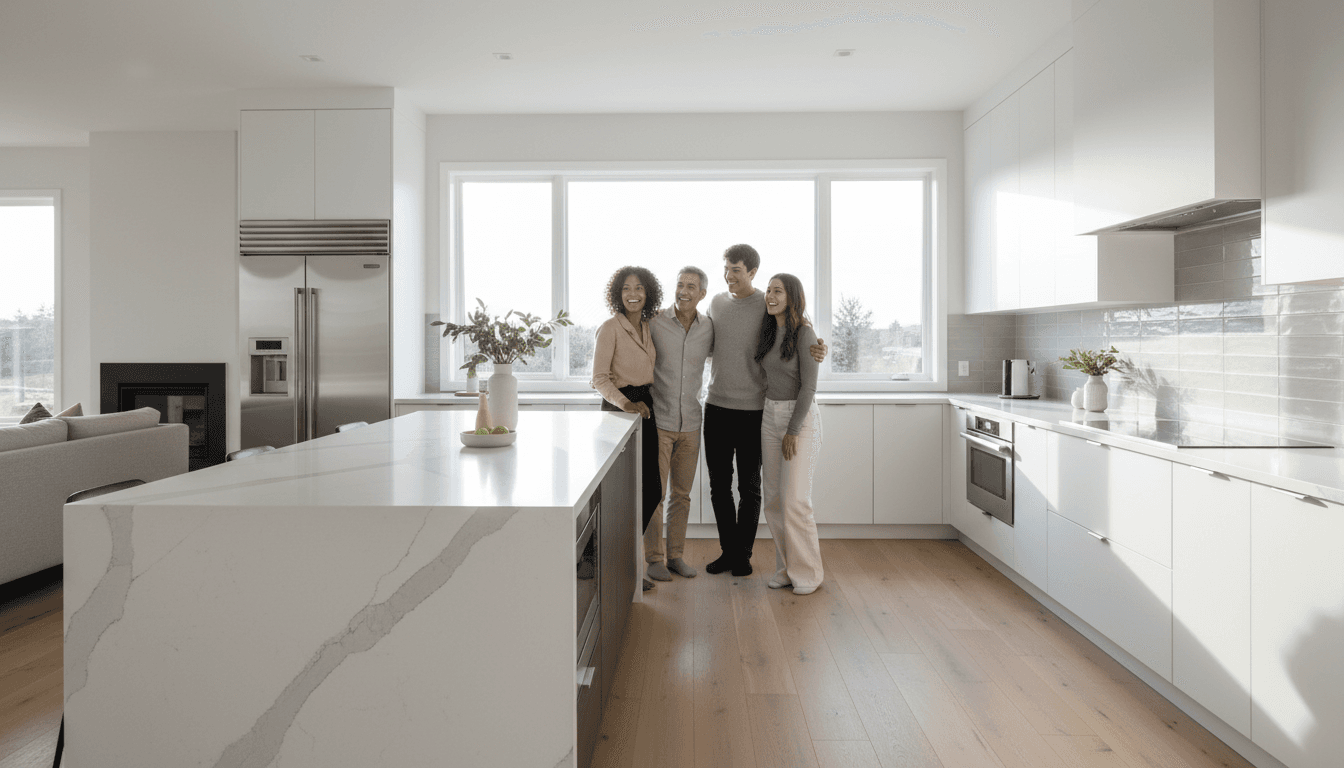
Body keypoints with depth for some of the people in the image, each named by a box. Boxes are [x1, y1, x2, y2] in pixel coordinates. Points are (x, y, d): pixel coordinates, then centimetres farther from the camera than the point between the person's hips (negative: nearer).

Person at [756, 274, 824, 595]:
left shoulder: (804, 333, -12)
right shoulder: (768, 333, 8)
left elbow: (808, 386, -15)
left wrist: (793, 431, -16)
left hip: (801, 416, -7)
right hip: (770, 415, 7)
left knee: (795, 499, -8)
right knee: (774, 499, 7)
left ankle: (807, 572, 8)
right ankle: (786, 567, 18)